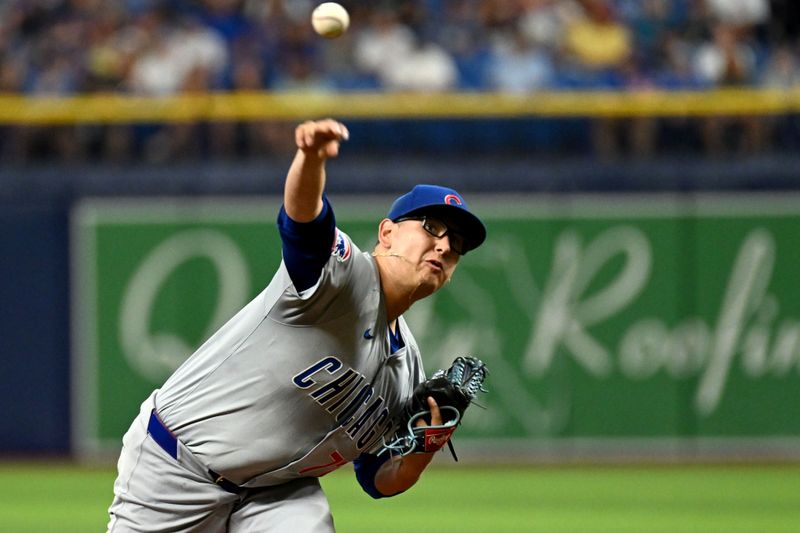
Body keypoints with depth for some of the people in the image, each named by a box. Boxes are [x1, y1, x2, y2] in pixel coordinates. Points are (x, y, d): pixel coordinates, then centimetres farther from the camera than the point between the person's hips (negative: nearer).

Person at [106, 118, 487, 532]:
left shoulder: (405, 367, 7)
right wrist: (311, 158, -60)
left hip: (277, 495, 6)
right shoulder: (344, 271, -14)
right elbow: (302, 214, -38)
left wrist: (424, 451, -10)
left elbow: (380, 480, 12)